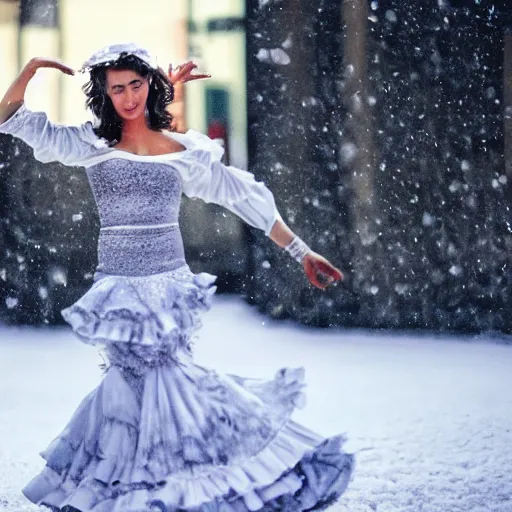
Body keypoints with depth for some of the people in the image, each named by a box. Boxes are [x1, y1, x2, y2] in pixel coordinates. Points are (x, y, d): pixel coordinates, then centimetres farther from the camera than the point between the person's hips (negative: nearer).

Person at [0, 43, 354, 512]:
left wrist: (301, 251, 9)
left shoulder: (184, 150, 6)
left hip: (168, 283, 0)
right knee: (151, 379, -8)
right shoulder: (92, 145, 6)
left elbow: (248, 200, 9)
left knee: (139, 384, -8)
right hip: (120, 287, 0)